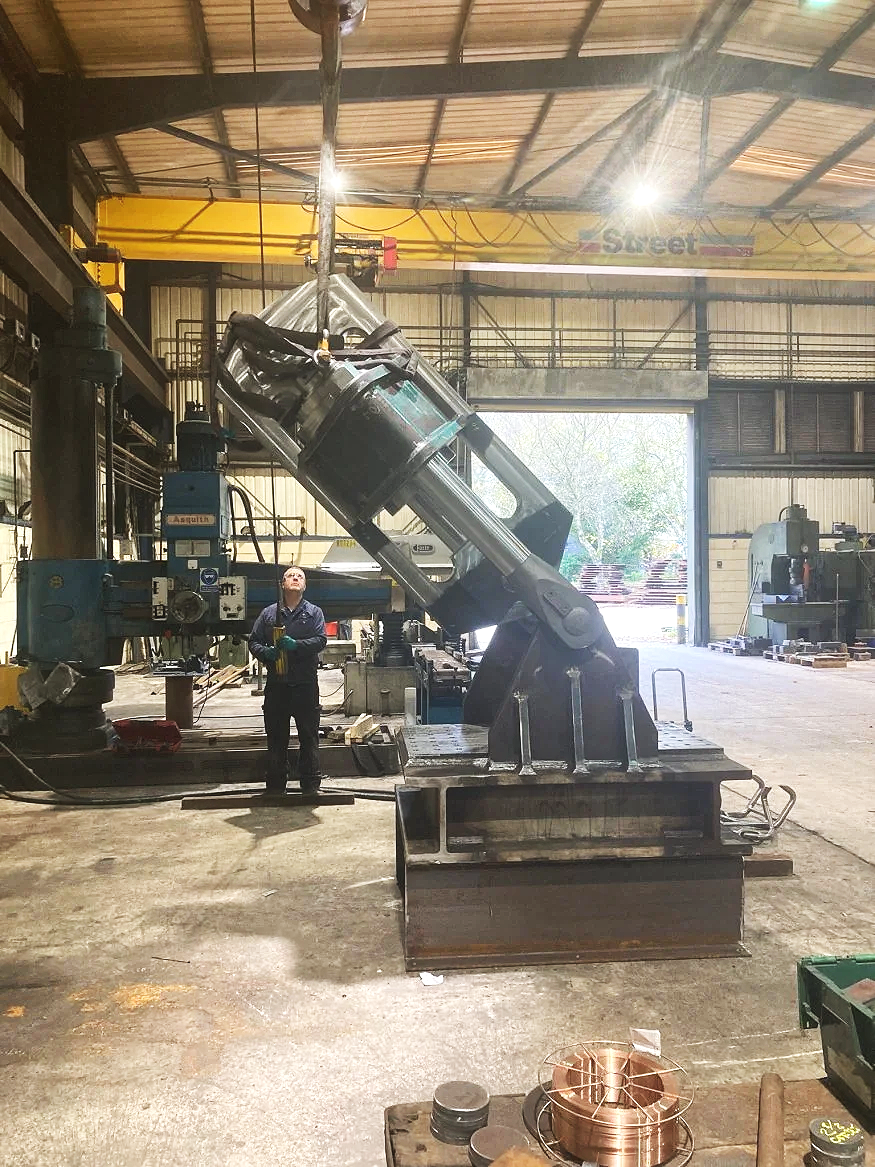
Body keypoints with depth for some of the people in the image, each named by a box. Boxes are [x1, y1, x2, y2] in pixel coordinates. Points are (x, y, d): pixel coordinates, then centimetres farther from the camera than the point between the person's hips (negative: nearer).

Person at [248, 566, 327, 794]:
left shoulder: (314, 612, 6)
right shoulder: (269, 613, 8)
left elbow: (321, 640, -7)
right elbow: (253, 641, 7)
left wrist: (296, 645, -22)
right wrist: (266, 652, -15)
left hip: (306, 684, -1)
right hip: (276, 684, 1)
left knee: (309, 738, 6)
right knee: (276, 739, 9)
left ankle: (311, 786, 16)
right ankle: (276, 788, 19)